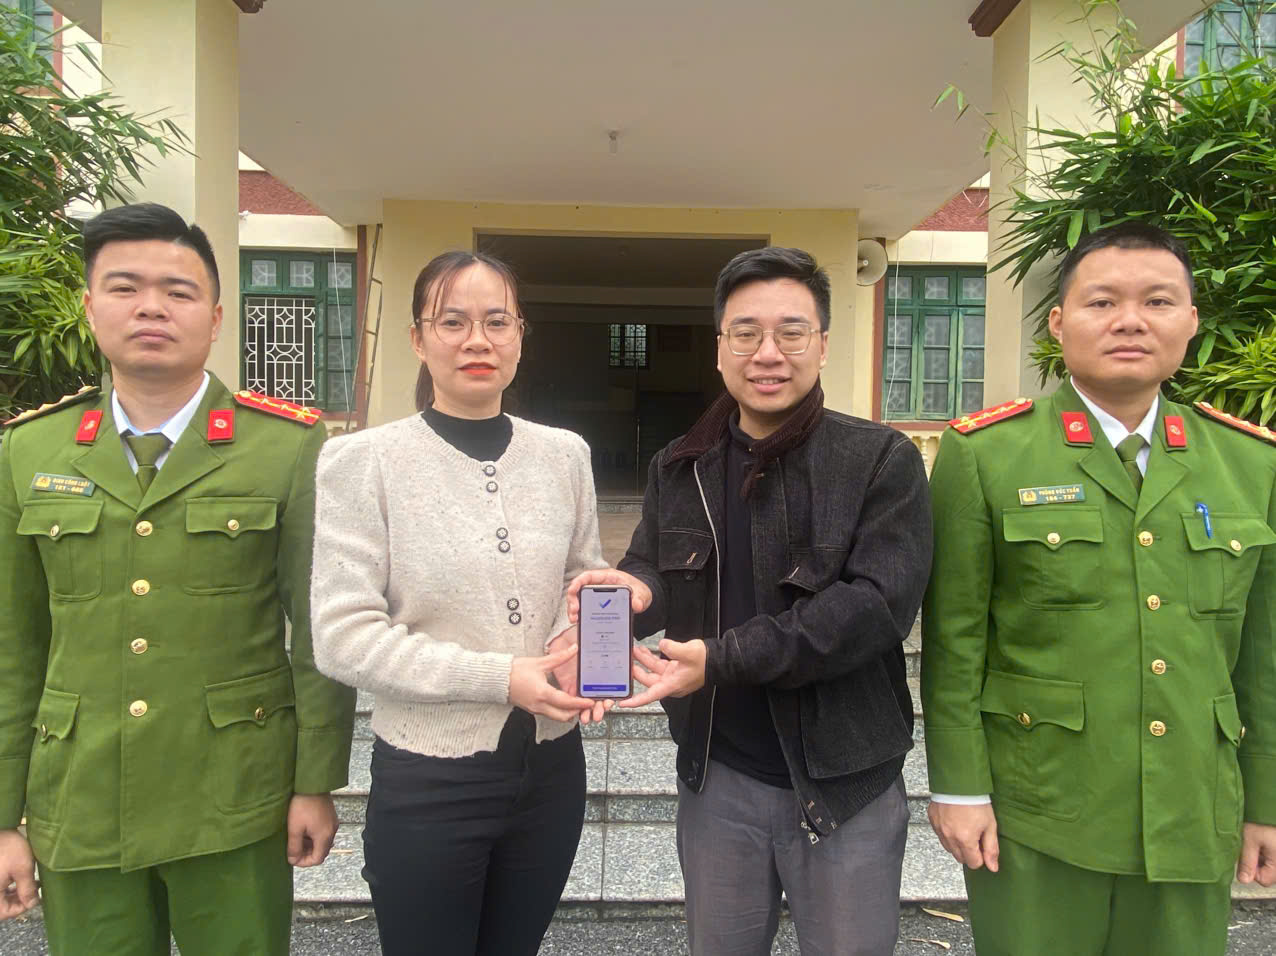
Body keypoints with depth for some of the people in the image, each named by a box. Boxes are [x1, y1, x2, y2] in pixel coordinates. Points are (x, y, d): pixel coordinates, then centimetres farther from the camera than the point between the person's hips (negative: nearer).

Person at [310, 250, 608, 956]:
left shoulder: (564, 454, 0)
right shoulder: (363, 460, -11)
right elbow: (342, 636, -14)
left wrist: (581, 641, -11)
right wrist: (500, 677, -21)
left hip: (550, 769, 4)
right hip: (428, 782, -3)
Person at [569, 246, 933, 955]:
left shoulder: (883, 462, -11)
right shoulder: (678, 470, 3)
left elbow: (877, 603, -20)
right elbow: (651, 569, 10)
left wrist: (723, 659, -26)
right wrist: (637, 590, -16)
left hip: (846, 783, -3)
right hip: (718, 777, 4)